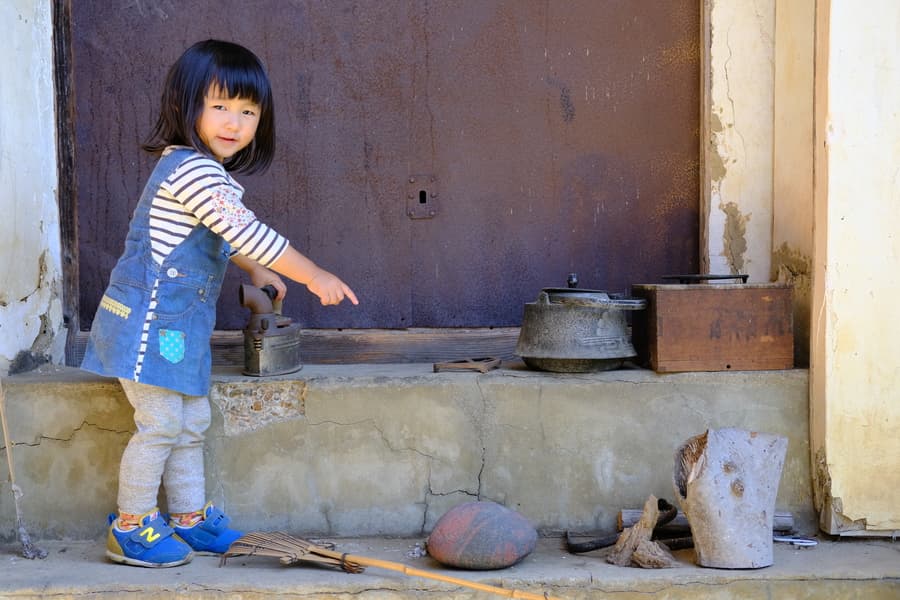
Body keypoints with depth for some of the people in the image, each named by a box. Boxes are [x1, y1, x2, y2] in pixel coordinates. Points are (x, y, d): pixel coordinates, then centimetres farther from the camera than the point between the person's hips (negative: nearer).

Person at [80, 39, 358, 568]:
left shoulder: (205, 172, 12)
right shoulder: (193, 170, -22)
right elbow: (249, 233, -27)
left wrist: (254, 269, 24)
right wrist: (314, 276, -21)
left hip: (178, 323, 10)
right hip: (151, 320, -10)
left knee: (191, 423, 16)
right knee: (160, 424, -4)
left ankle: (192, 519, 27)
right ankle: (130, 530, 10)